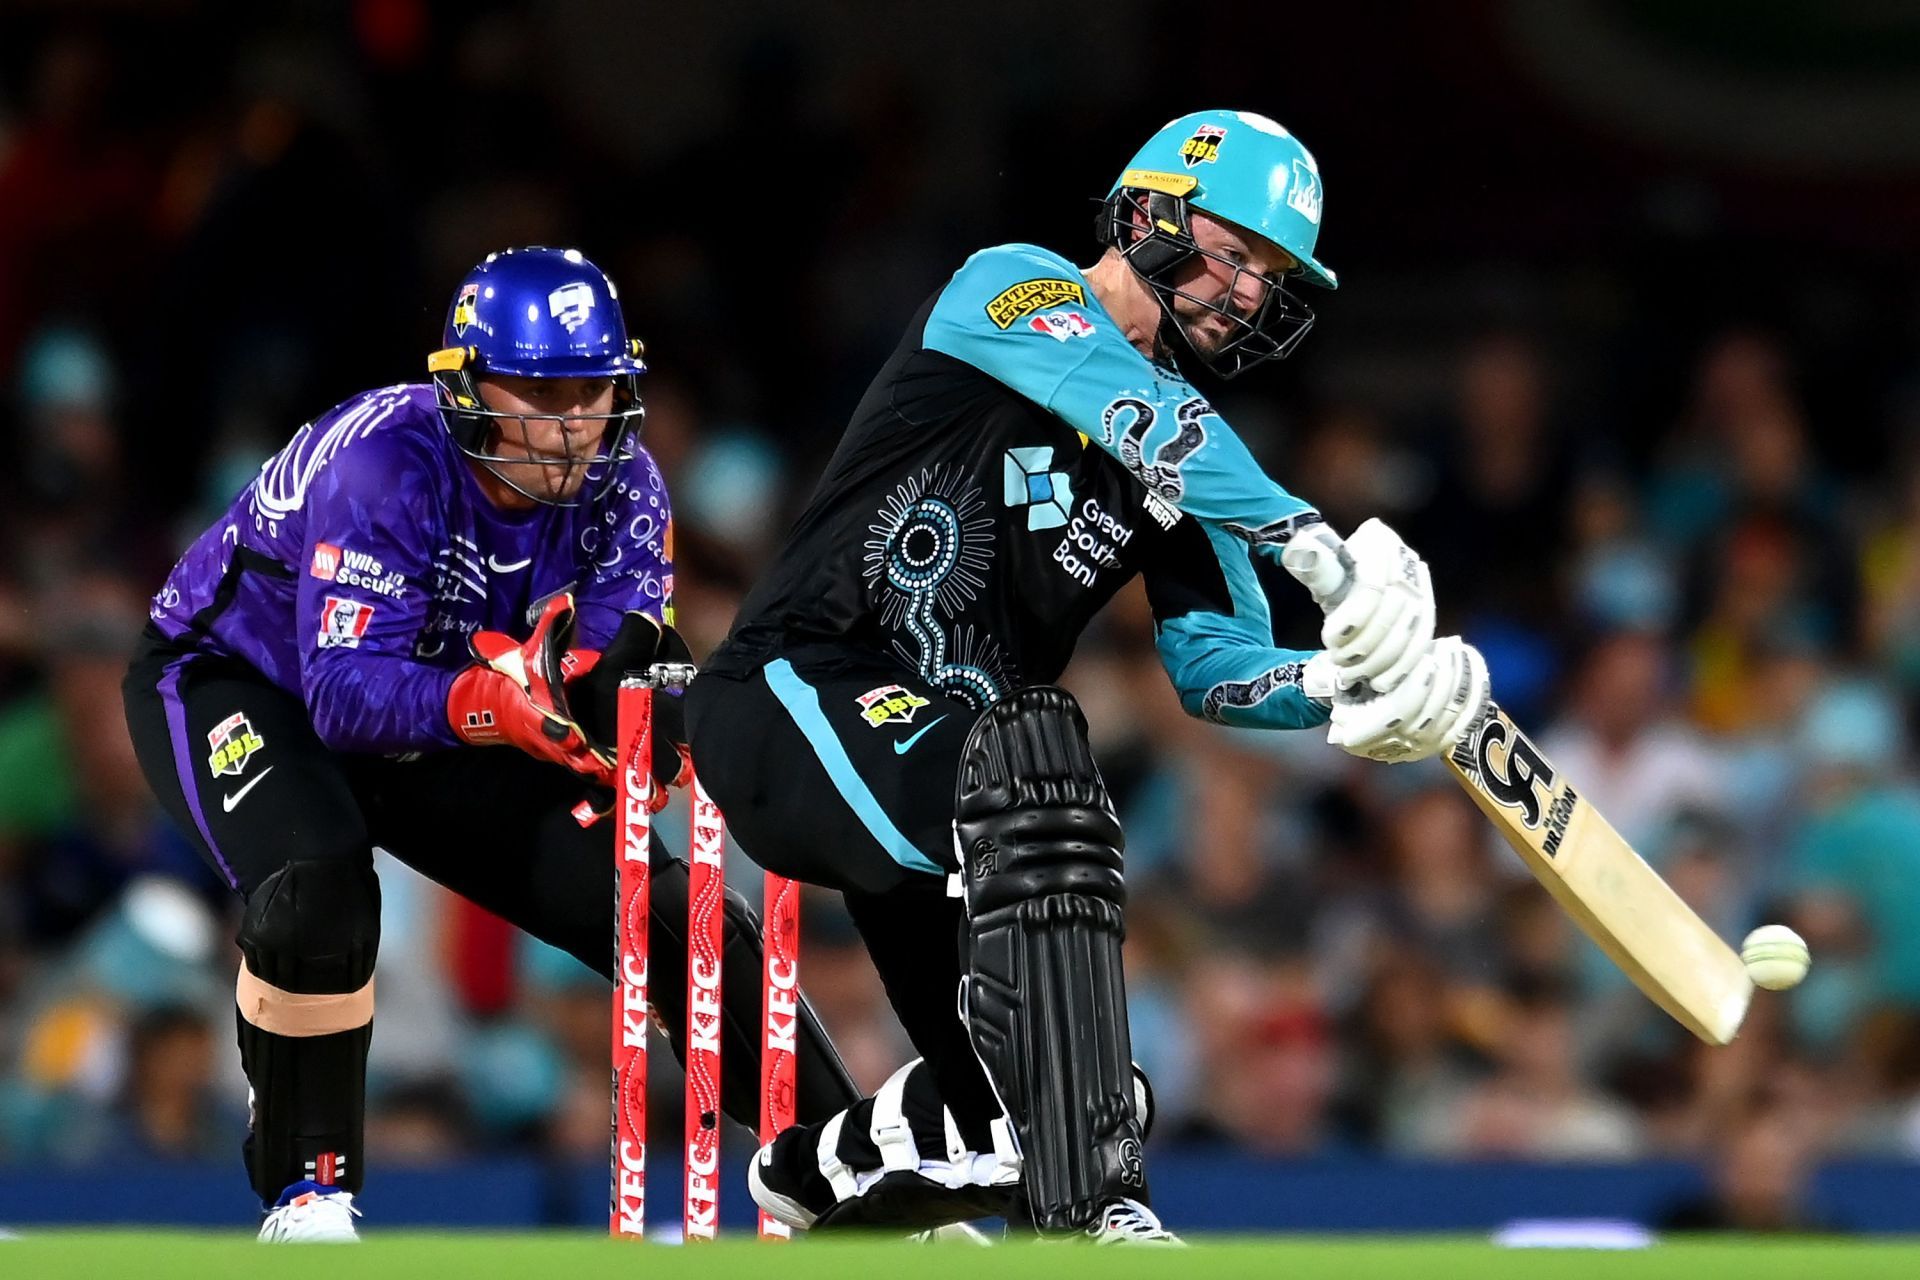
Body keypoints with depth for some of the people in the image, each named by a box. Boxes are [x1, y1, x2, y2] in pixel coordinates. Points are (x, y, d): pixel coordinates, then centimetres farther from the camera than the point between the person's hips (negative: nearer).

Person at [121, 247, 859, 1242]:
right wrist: (494, 704, -58)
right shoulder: (384, 466, -35)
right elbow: (346, 693, -41)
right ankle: (307, 1195, -17)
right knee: (317, 889, -35)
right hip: (234, 680, -6)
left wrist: (616, 693, -49)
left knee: (649, 899, -3)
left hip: (435, 728, 6)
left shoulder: (620, 488, -17)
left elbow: (619, 659, -24)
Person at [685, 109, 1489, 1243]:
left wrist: (1345, 688, -17)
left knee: (1023, 1118, 0)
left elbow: (1217, 662, 4)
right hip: (795, 695, -8)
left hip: (937, 784, 8)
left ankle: (820, 1176, 35)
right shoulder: (1015, 292, -6)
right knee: (1034, 765, -38)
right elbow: (1140, 416, -25)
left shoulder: (1189, 463, 14)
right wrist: (1317, 546, -36)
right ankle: (1089, 1221, -43)